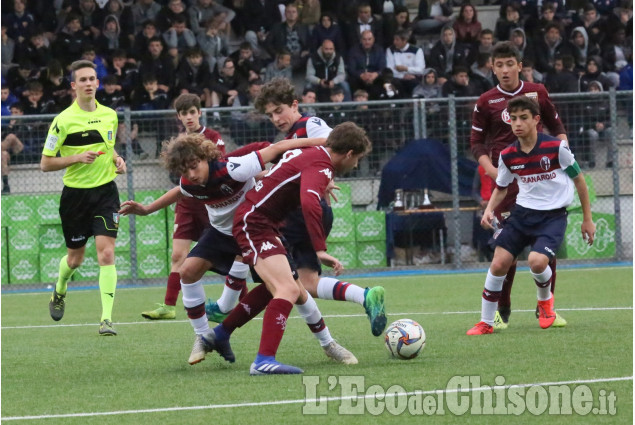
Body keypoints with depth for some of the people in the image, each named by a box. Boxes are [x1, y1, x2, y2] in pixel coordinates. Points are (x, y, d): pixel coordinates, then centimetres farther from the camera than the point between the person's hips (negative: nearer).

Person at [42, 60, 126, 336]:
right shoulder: (63, 120, -10)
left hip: (105, 191, 2)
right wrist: (77, 158, -20)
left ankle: (107, 318, -15)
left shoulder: (110, 115, 5)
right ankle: (59, 291, 46)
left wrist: (117, 160, 2)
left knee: (106, 253, -14)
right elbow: (45, 163, -8)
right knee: (75, 257, 12)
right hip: (75, 194, -2)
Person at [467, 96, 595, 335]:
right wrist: (489, 210, -4)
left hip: (553, 215, -4)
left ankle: (545, 300, 9)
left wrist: (587, 219, 3)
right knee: (498, 264, -8)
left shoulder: (557, 147, -14)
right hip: (523, 213, 4)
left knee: (537, 261, -26)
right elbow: (501, 188, 16)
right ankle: (486, 323, 8)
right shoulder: (508, 156, -1)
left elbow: (579, 180, -1)